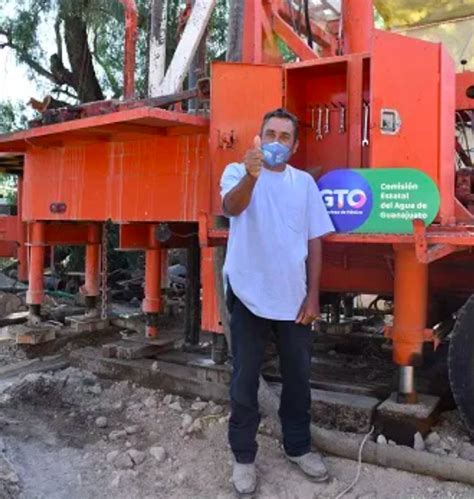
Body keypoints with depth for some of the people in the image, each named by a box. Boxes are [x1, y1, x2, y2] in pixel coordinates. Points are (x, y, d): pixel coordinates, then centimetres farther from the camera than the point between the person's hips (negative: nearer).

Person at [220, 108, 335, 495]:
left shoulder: (304, 182, 6)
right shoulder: (237, 172, -3)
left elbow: (314, 241, 6)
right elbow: (232, 206, -25)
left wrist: (312, 296, 0)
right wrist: (250, 176, -46)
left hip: (294, 297, 4)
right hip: (250, 295, -3)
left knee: (298, 376, 14)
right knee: (245, 379, 6)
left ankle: (298, 447, 34)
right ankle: (244, 456, 22)